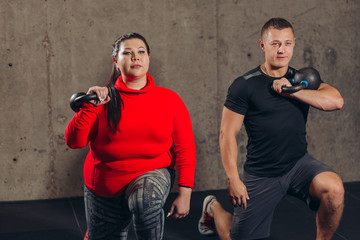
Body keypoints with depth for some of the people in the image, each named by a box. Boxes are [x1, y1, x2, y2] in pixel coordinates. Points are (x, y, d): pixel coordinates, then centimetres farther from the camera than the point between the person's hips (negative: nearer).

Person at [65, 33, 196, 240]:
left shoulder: (170, 100, -5)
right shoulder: (105, 99, -6)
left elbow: (186, 150, -1)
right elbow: (74, 141, -13)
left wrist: (184, 194, -7)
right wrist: (90, 106, -23)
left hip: (152, 176, -2)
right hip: (104, 190, 2)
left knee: (146, 200, -38)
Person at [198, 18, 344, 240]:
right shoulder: (244, 86, -7)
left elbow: (336, 101, -12)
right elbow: (228, 134, -8)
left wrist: (292, 91, -17)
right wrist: (233, 179, -14)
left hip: (298, 164, 3)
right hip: (261, 175, -2)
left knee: (333, 188, -28)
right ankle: (213, 208, 37)